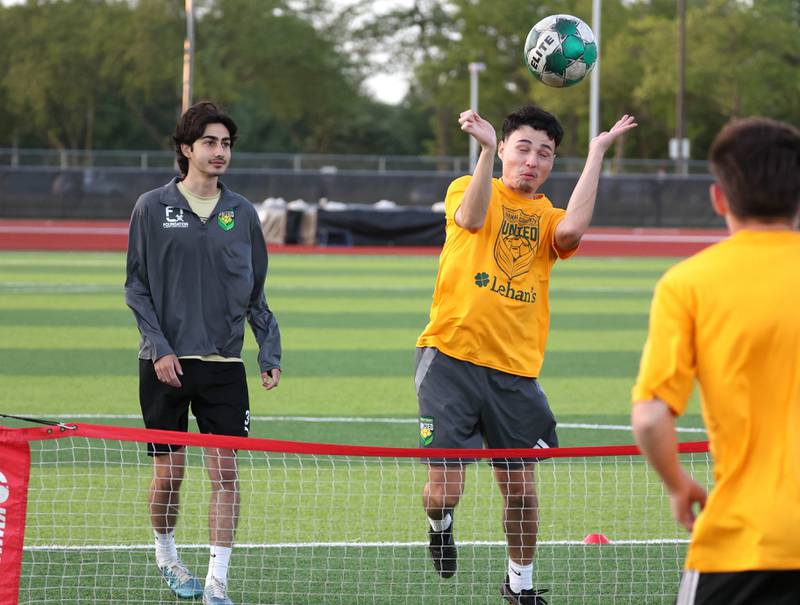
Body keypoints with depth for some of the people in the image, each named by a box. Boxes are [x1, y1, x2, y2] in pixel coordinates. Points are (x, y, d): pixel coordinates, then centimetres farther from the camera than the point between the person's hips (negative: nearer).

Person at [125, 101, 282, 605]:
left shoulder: (242, 213, 7)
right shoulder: (153, 208, 0)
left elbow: (255, 293, 13)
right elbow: (136, 287, 1)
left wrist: (270, 352, 4)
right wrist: (160, 348, -9)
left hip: (224, 364, 2)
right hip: (166, 363, -2)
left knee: (225, 471, -6)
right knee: (169, 472, 4)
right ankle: (166, 554, 30)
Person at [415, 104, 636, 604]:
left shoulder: (548, 216, 10)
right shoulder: (468, 188, 6)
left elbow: (572, 229, -15)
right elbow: (472, 217, -19)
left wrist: (597, 151, -12)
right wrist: (487, 147, -31)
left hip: (515, 373, 3)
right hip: (451, 358, -2)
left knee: (520, 488, 5)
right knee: (444, 487, -8)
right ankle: (441, 524, 29)